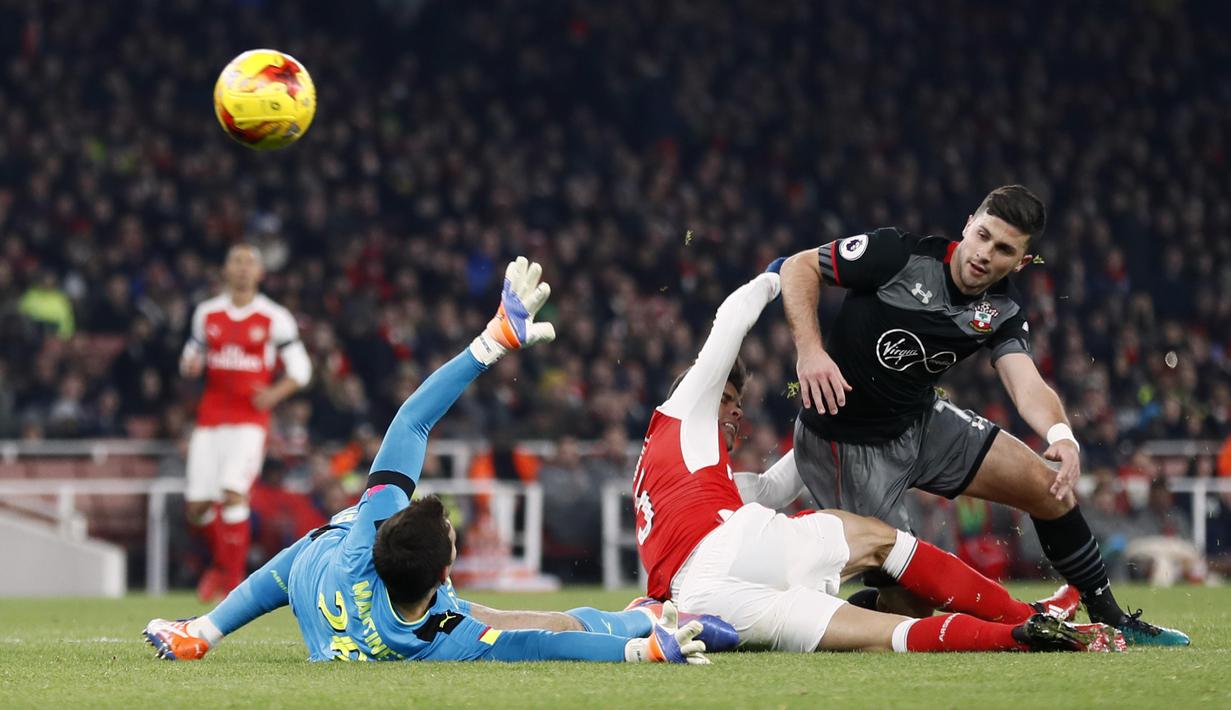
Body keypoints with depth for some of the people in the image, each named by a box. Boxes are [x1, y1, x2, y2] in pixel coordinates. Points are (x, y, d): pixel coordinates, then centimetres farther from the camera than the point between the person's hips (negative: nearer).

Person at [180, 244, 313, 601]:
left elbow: (300, 369, 5)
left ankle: (232, 580, -12)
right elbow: (192, 357, 20)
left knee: (233, 494, -21)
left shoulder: (274, 318, 1)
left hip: (249, 420, -4)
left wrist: (276, 393, -13)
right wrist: (190, 364, -4)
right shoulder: (207, 313, 10)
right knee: (198, 507, 0)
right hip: (210, 418, 4)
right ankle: (222, 560, 30)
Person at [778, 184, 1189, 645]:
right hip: (844, 442, -6)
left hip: (920, 421, 6)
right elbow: (799, 267, -12)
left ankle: (1110, 621, 16)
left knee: (1049, 487, 0)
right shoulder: (899, 255, -21)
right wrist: (810, 349, -28)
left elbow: (1026, 383, -19)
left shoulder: (1001, 312, -4)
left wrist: (1061, 435, -41)